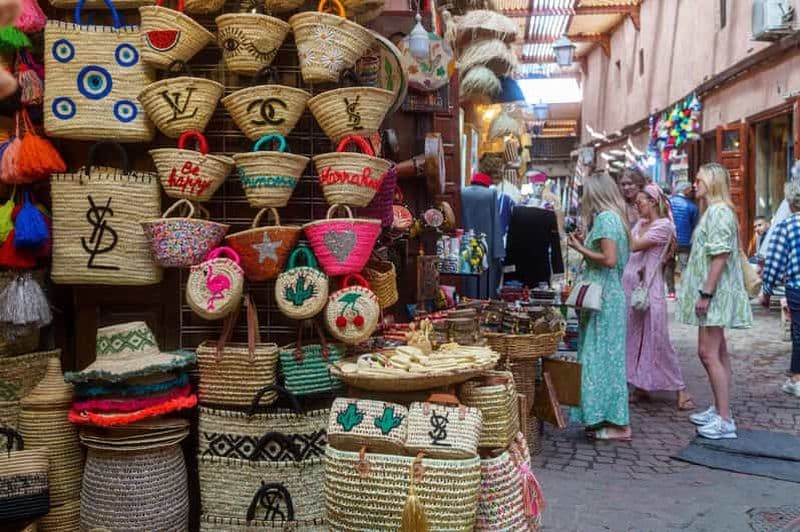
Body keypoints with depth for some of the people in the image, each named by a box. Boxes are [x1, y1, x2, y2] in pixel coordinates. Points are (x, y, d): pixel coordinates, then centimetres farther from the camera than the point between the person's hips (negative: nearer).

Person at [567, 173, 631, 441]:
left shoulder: (605, 218, -13)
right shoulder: (613, 217, 16)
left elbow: (609, 259, -21)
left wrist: (580, 249, -12)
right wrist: (585, 243, 16)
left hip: (604, 297, -10)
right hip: (607, 295, 10)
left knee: (603, 355, -5)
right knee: (605, 355, 12)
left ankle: (618, 424, 1)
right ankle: (605, 418, 19)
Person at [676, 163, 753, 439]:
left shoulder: (719, 212, -14)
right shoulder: (713, 211, 18)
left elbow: (720, 256, -21)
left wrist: (706, 293, -22)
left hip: (715, 291, -11)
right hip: (714, 293, 11)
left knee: (708, 353, -11)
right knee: (718, 352, 13)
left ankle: (725, 420, -7)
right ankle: (719, 410, 21)